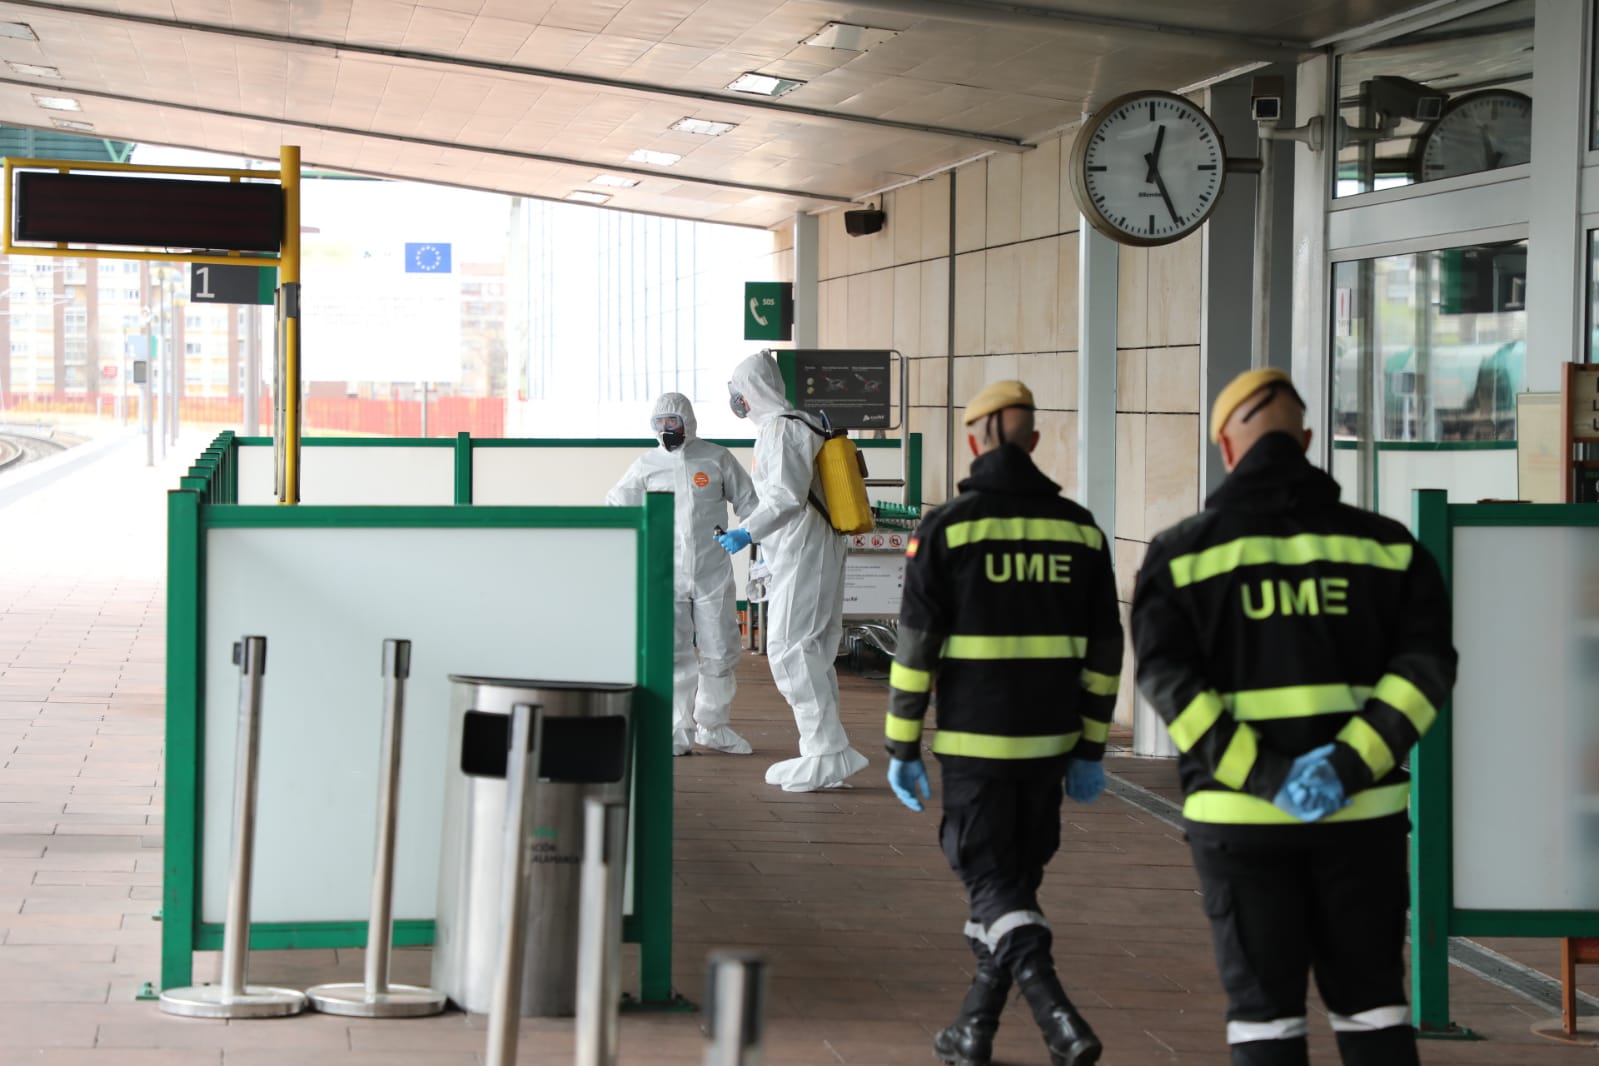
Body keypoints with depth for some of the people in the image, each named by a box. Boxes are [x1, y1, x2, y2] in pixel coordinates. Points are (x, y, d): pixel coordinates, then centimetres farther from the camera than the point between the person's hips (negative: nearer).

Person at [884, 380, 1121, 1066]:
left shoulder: (946, 527, -8)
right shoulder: (1078, 528, 4)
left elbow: (916, 646, -9)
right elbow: (1103, 649, 6)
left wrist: (902, 748, -1)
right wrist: (1091, 750, 13)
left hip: (973, 740, -4)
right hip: (1050, 741, 4)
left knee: (992, 880, 0)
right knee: (1015, 876, 15)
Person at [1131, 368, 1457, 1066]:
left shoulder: (1185, 551, 0)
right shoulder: (1384, 544, 5)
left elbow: (1166, 677, -12)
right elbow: (1427, 663, -6)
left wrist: (1260, 774, -17)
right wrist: (1352, 762, -14)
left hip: (1240, 813, -1)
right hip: (1361, 811, 2)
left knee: (1264, 1008, 6)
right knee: (1370, 1003, 12)